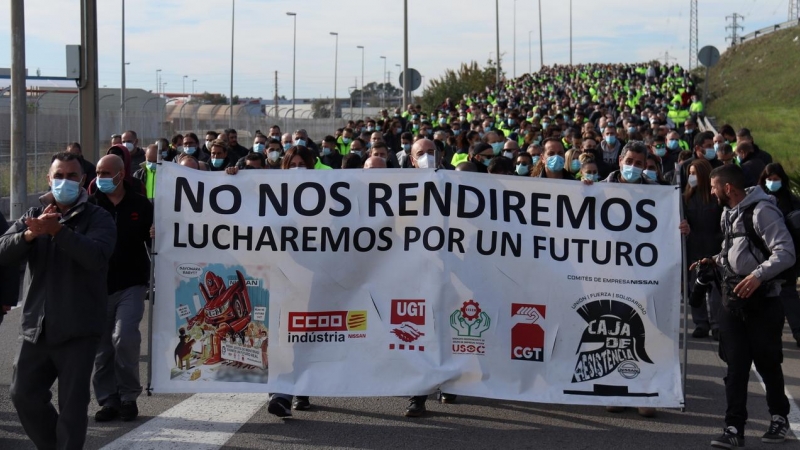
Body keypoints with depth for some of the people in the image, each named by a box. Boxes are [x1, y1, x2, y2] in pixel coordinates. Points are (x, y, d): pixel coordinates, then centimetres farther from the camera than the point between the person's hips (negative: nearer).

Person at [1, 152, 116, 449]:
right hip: (37, 326, 5)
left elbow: (96, 256, -21)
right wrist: (30, 234, -20)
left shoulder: (98, 218, -1)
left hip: (78, 329, -5)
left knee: (72, 403, -3)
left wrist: (59, 230, -30)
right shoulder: (33, 216, 12)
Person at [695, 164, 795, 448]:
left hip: (762, 299, -7)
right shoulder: (728, 213, 12)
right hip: (733, 297, 7)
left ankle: (779, 418, 27)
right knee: (735, 366, 2)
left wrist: (758, 275, -32)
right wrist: (714, 262, 8)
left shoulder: (762, 211, -14)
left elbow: (786, 253, -21)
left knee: (767, 362, 7)